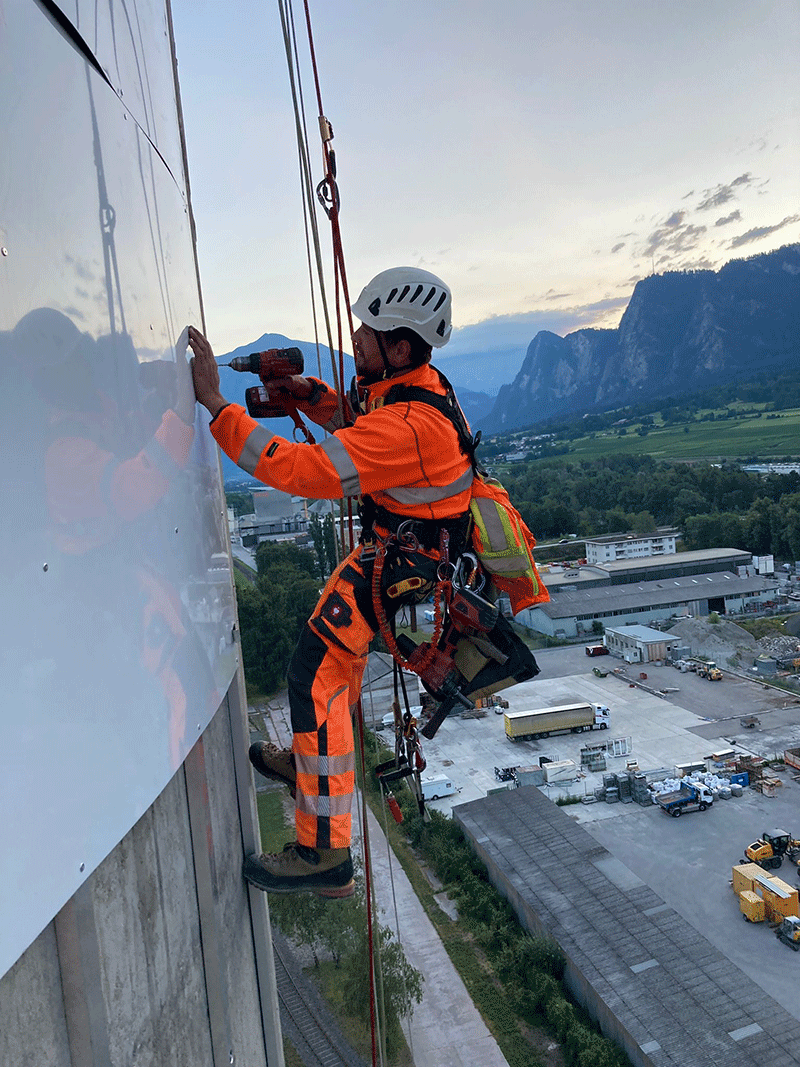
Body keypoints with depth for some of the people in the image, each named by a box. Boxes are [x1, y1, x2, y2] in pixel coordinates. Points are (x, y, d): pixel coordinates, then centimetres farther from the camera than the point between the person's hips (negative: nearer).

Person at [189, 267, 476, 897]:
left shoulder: (407, 426, -32)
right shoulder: (415, 384, -1)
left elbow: (298, 469, -35)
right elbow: (356, 418, 19)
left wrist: (215, 402, -30)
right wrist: (307, 392, 0)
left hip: (402, 566, -10)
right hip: (393, 544, 10)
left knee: (316, 674, -13)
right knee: (342, 648, 25)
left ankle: (326, 854, -3)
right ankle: (313, 762, 48)